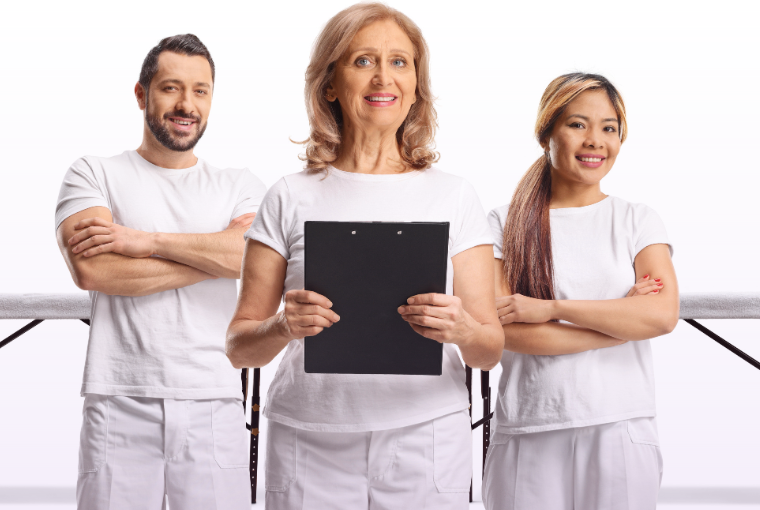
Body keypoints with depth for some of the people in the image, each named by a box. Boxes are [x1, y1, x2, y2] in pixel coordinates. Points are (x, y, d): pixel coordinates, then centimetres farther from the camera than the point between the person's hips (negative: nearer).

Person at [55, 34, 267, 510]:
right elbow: (90, 268, -10)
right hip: (120, 402, -1)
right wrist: (214, 256, -7)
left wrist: (143, 240, -12)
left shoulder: (241, 186, 13)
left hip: (214, 403, 1)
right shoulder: (93, 174, 8)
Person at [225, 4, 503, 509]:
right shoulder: (291, 198, 3)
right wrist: (284, 327, -18)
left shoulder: (453, 196, 4)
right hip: (311, 444, 0)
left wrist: (462, 330, -19)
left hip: (425, 440, 1)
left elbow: (491, 350, 3)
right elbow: (239, 347, 4)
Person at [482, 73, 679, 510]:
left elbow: (664, 314, -8)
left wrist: (550, 308, -12)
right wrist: (622, 319, -8)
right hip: (528, 436, -1)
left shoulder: (638, 221, 7)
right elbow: (505, 330, -9)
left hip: (622, 430, 1)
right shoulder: (505, 224, 3)